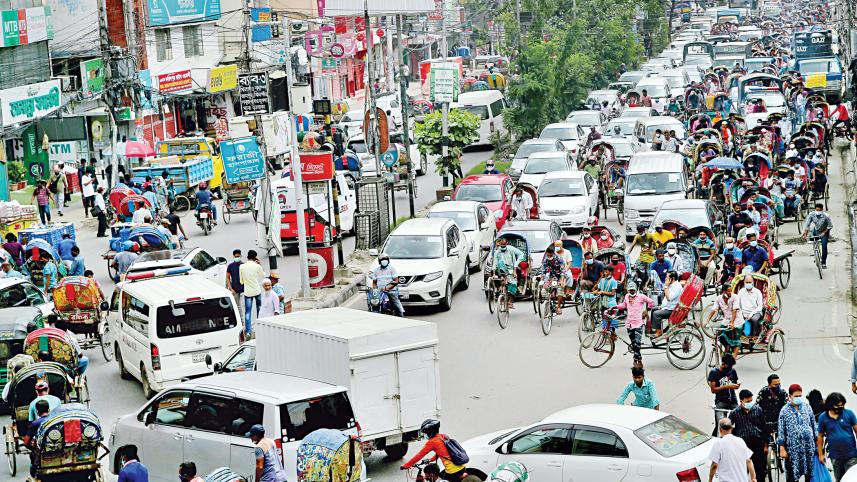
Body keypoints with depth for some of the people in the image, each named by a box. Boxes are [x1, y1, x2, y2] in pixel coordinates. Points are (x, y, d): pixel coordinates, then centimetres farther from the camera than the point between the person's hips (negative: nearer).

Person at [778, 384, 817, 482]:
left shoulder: (807, 407, 8)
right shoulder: (785, 410, -1)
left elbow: (813, 425, 13)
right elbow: (781, 431, -3)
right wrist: (782, 448, -8)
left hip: (809, 444, 3)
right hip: (793, 447, -3)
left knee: (810, 473, 7)